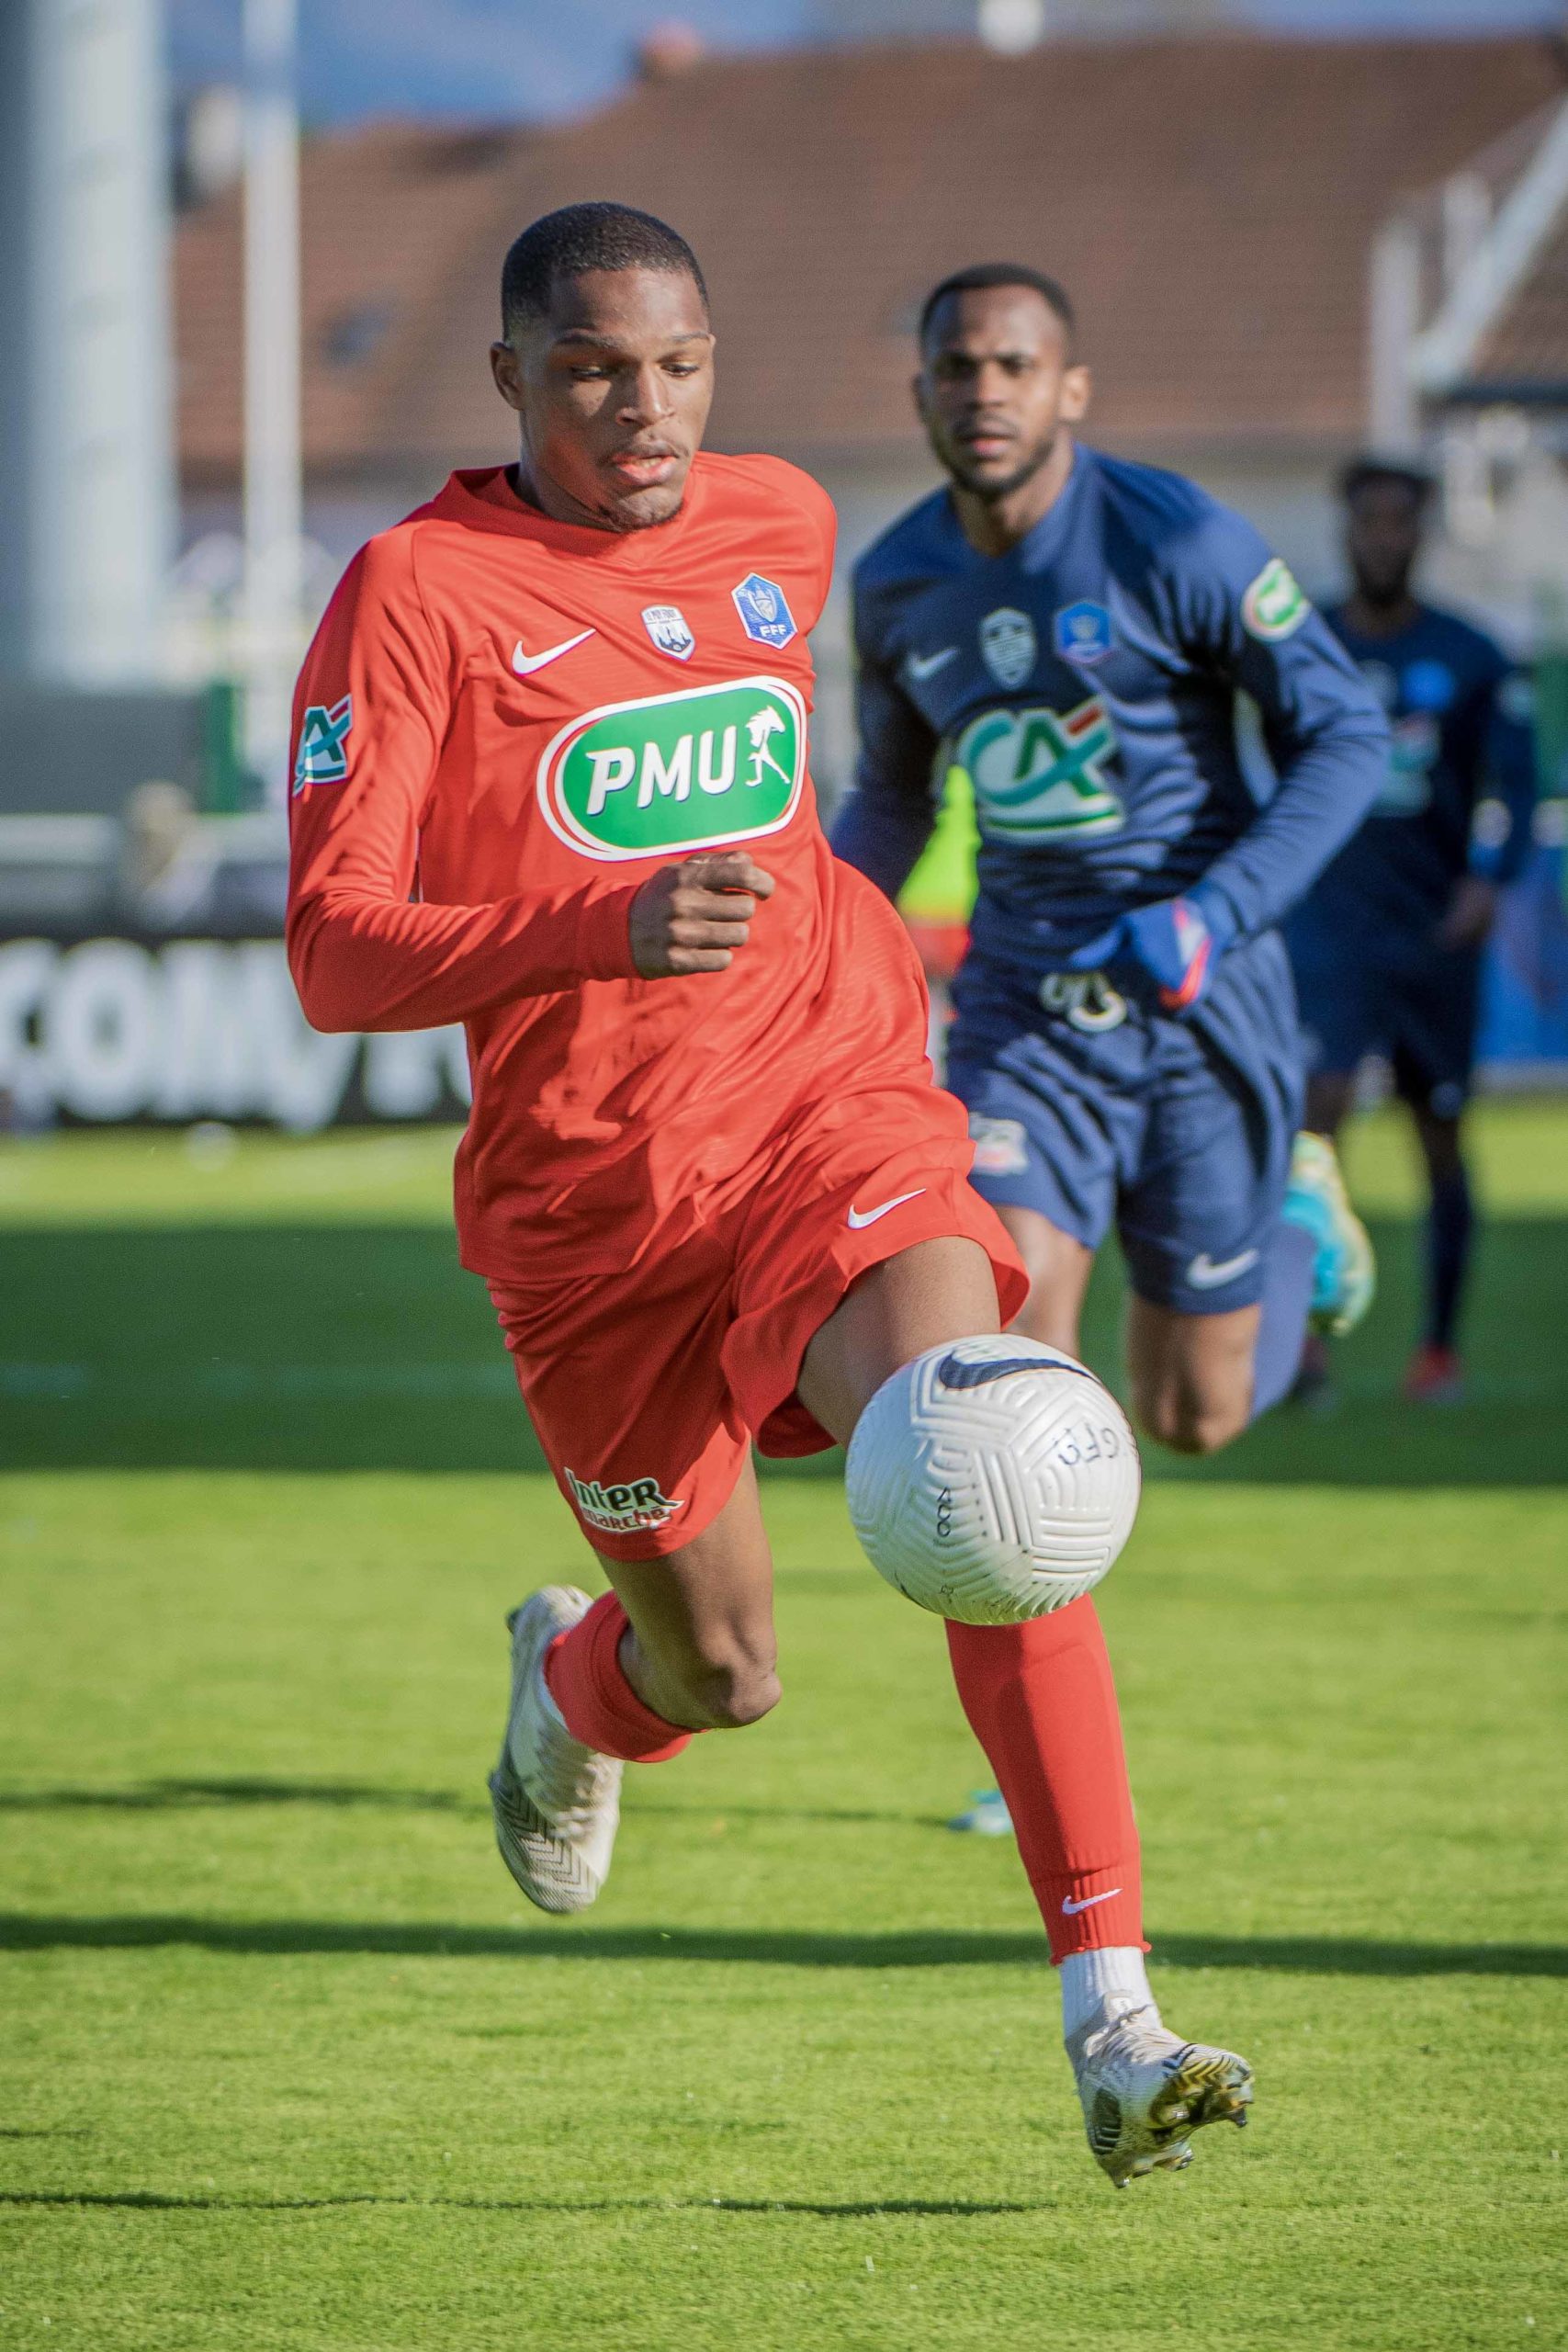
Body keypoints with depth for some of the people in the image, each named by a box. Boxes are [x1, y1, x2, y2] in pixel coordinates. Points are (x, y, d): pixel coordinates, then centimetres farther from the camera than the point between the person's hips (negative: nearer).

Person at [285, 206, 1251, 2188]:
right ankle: (571, 1691, 50)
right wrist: (606, 927, -32)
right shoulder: (419, 590, -10)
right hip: (586, 1192, -2)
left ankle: (1113, 2026, -28)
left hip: (831, 1108, 2)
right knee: (720, 1677, 10)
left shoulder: (779, 526, 6)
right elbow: (333, 955, -19)